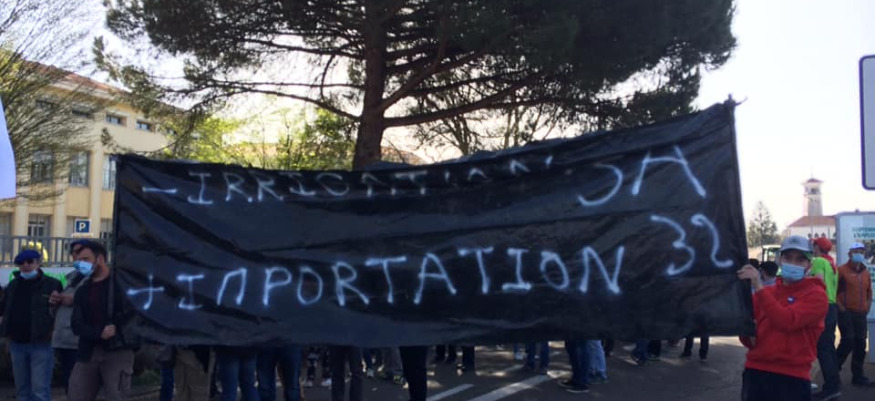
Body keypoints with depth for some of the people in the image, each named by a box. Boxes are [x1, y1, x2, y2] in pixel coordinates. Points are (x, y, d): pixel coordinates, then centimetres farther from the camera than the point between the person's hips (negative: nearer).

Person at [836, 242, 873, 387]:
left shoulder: (866, 272, 15)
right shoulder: (841, 270, -4)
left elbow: (869, 292, 24)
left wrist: (867, 307, 11)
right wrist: (839, 306, -12)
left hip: (861, 314, 6)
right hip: (846, 312, -6)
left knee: (860, 344, 5)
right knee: (848, 340, -14)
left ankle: (858, 376, 13)